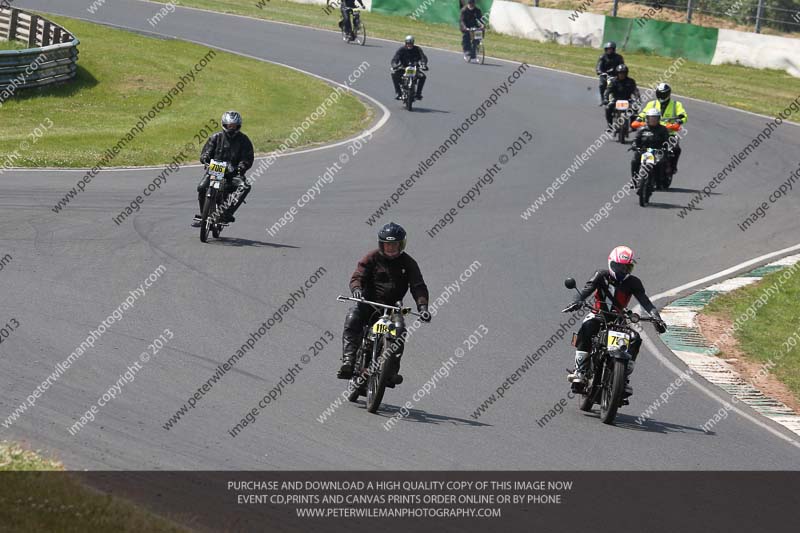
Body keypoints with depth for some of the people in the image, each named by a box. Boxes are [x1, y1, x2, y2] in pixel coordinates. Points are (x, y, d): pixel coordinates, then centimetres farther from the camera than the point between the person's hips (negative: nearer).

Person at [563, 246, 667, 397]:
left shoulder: (633, 282, 1)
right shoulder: (602, 276, -3)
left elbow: (644, 300, -12)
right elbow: (588, 288, -21)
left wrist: (656, 316, -30)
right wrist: (578, 301, -43)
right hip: (598, 316, -2)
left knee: (635, 339, -24)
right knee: (587, 328, -35)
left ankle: (624, 378, -16)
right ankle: (579, 371, -32)